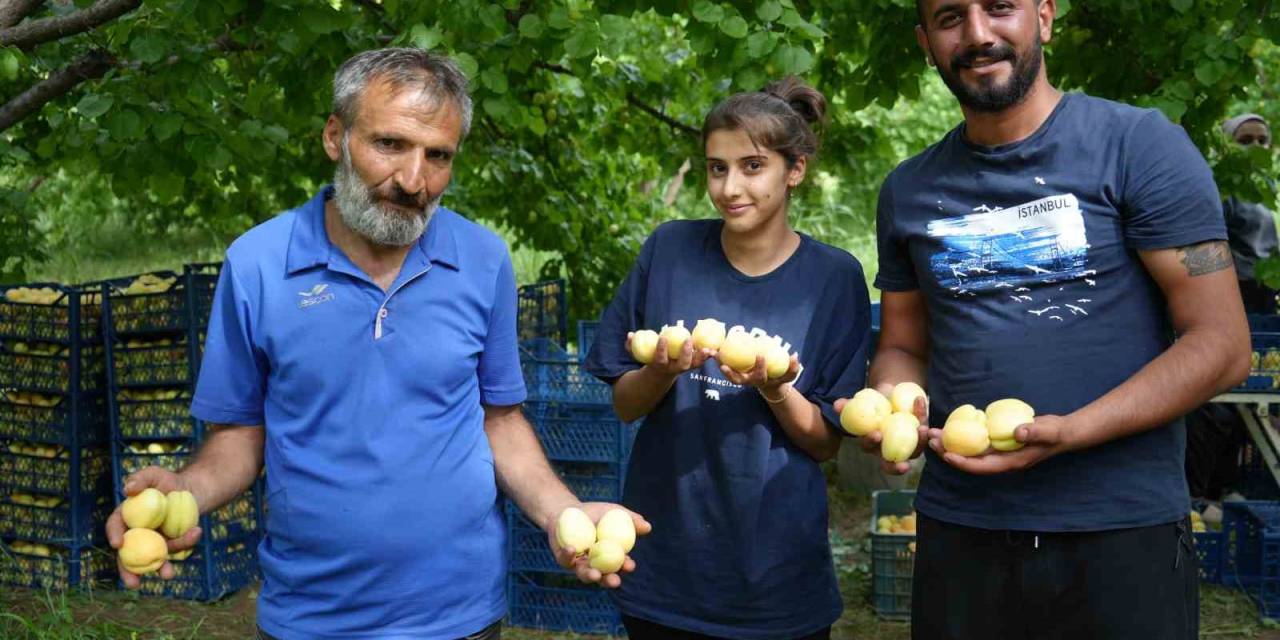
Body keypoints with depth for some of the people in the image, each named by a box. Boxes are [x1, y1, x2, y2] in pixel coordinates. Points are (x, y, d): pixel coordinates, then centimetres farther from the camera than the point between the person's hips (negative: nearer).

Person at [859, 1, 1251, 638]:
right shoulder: (908, 190, 8)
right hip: (957, 531, 4)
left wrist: (1069, 433, -21)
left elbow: (1221, 344, -9)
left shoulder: (1141, 144, -5)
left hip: (1124, 533, -3)